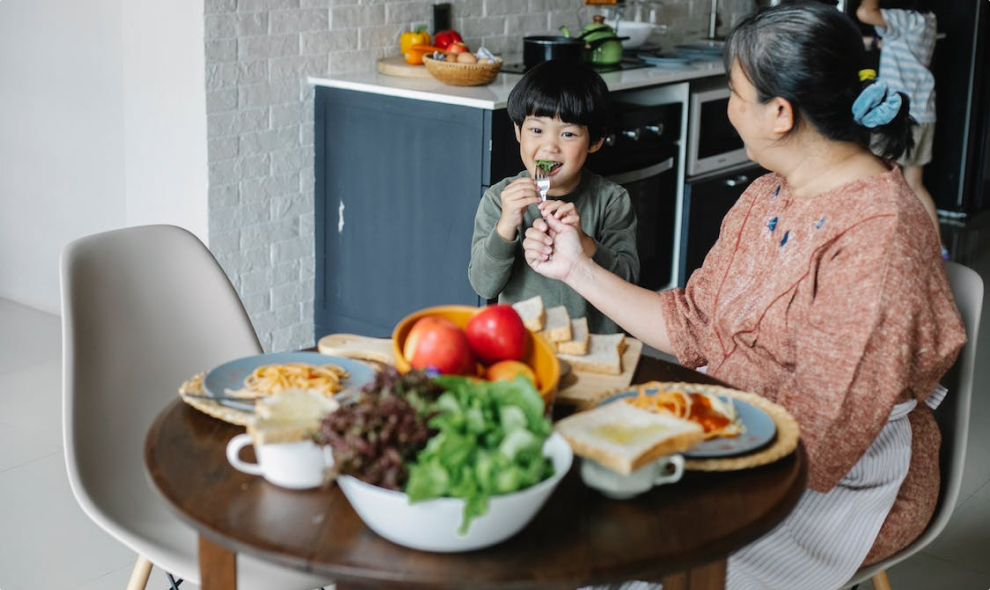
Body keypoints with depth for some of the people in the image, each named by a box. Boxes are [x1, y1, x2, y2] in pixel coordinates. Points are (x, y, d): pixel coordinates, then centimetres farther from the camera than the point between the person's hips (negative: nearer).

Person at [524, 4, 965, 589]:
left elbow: (823, 423, -25)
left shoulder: (878, 232, -22)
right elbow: (691, 326, 9)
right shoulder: (765, 198, 7)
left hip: (847, 481, -8)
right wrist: (578, 269, 7)